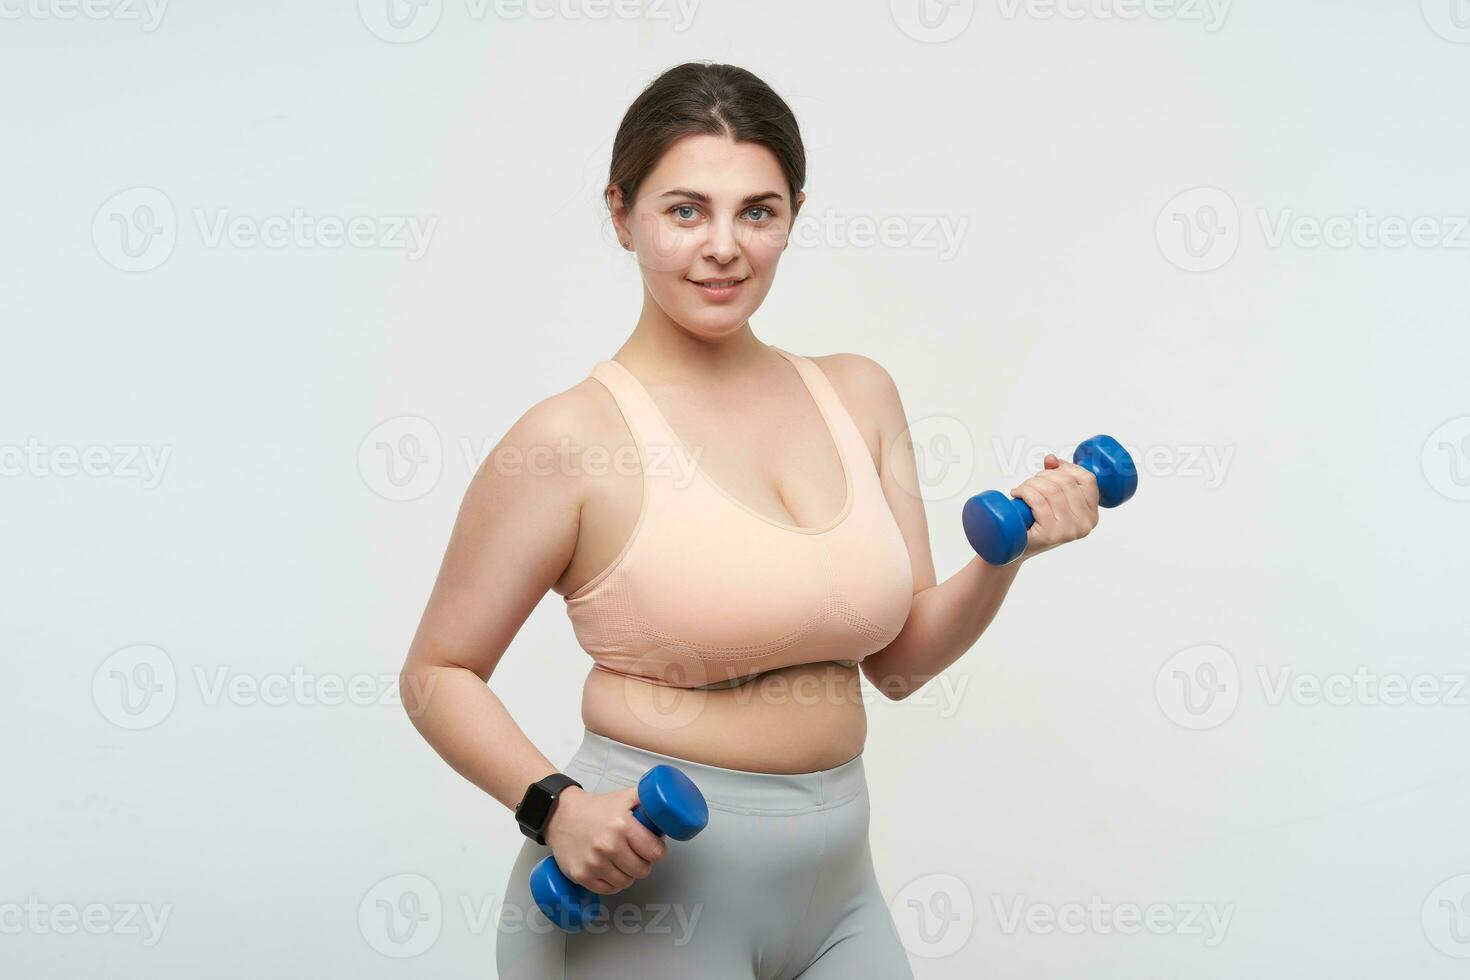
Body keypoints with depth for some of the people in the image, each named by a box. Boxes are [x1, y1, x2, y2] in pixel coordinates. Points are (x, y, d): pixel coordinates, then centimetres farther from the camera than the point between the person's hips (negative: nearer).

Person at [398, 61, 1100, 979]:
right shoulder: (573, 436, -11)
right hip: (642, 880, -5)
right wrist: (556, 805, -19)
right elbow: (437, 674, -5)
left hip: (836, 881, 5)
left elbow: (900, 658, 9)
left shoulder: (858, 395, 4)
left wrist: (1005, 554, -6)